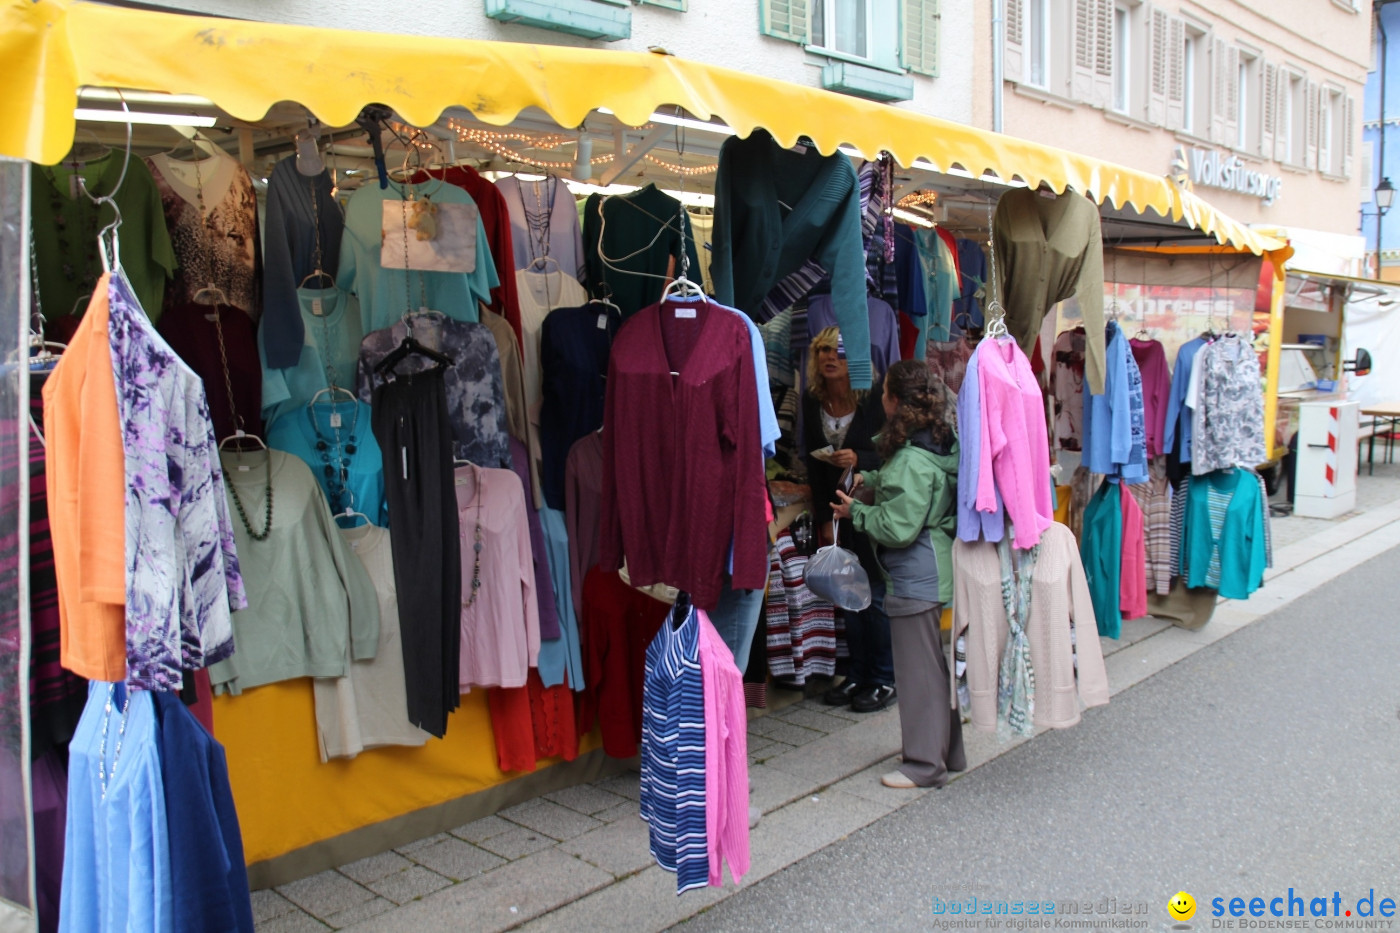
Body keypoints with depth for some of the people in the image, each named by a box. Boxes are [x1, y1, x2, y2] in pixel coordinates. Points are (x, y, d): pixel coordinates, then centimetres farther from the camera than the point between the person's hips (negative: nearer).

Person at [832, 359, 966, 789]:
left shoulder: (912, 461, -23)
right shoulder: (942, 441, 6)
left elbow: (898, 528, -23)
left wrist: (856, 511, -10)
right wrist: (872, 480, 15)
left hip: (915, 580, -10)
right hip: (940, 572, 10)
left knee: (919, 668, 2)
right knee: (941, 663, 19)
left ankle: (925, 763, 13)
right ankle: (950, 750, 32)